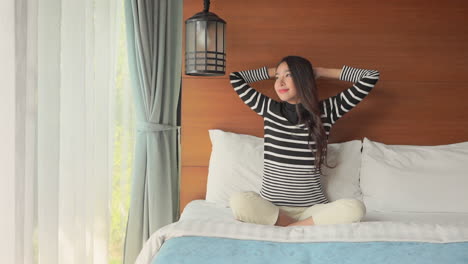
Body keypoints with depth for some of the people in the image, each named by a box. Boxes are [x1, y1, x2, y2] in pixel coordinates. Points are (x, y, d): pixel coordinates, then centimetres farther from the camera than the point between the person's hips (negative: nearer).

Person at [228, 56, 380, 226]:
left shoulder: (326, 110, 5)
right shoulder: (269, 108, 10)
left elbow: (371, 77, 4)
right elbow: (235, 77, 18)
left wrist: (320, 72, 11)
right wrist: (274, 71, 20)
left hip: (312, 208, 0)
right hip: (270, 206, 1)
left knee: (356, 208, -31)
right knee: (239, 201, -34)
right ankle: (302, 228, -16)